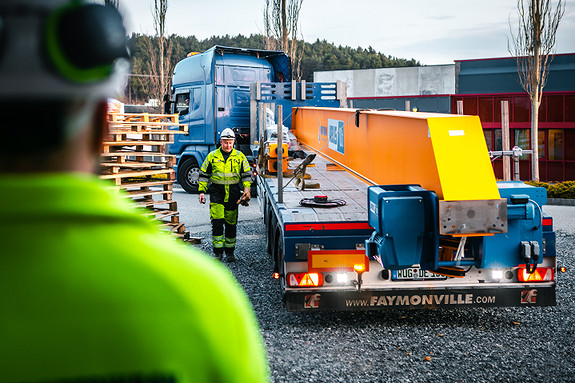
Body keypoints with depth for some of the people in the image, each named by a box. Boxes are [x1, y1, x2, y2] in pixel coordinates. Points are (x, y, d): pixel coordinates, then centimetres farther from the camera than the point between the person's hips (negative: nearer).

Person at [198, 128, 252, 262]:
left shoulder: (240, 156, 5)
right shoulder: (212, 156, 4)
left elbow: (247, 174, 11)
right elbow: (204, 174, 10)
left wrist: (246, 190, -1)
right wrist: (202, 191, 3)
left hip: (233, 194, 1)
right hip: (217, 192, -1)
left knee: (231, 224, 7)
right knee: (217, 221, -12)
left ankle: (230, 251, 18)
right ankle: (218, 251, -6)